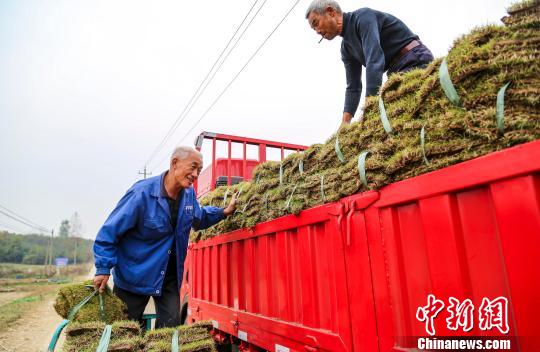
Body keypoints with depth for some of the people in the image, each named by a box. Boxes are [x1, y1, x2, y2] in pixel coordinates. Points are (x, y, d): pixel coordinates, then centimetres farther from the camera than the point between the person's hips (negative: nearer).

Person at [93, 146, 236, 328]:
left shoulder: (189, 194, -2)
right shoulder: (142, 192, -23)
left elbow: (199, 218, 18)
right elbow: (110, 231, -17)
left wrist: (225, 211, 4)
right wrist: (103, 269, -20)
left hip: (170, 277, 5)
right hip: (134, 276, -4)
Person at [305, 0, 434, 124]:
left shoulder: (363, 16, -15)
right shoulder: (346, 48, 10)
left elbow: (374, 60, -28)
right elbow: (353, 87, 10)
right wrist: (345, 122, 0)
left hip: (415, 61, -8)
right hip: (396, 73, 8)